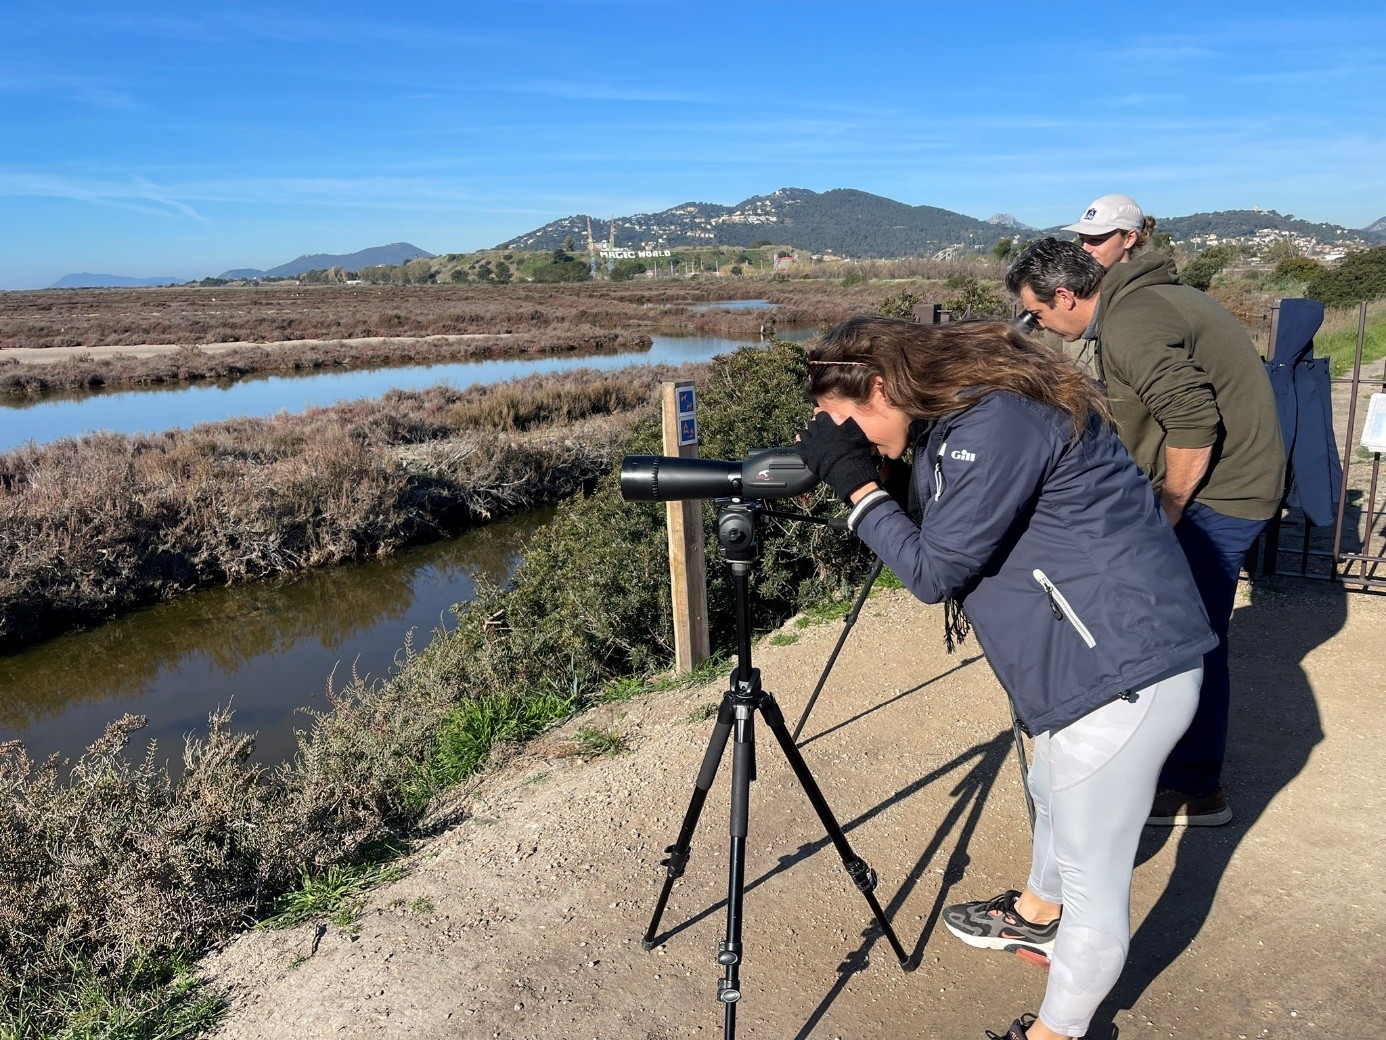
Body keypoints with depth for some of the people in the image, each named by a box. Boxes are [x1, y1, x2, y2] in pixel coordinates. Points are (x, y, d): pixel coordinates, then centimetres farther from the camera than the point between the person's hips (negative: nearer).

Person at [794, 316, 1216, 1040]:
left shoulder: (994, 423, -25)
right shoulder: (956, 412, 6)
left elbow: (933, 569, -20)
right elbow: (927, 529, 12)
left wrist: (855, 482, -14)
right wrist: (853, 479, 0)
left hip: (1124, 668, -11)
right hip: (1096, 653, 11)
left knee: (1093, 878, 5)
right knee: (1053, 792, 32)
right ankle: (1037, 916, 57)